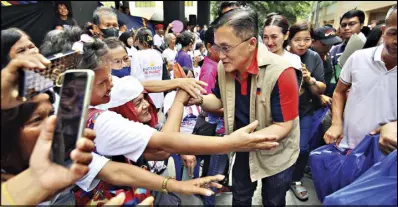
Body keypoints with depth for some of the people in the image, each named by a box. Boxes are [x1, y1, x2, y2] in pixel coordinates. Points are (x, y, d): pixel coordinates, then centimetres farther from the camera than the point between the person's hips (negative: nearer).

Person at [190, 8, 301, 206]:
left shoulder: (280, 72, -32)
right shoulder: (224, 67, -14)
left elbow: (283, 126, -27)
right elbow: (220, 100, 3)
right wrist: (200, 99, -20)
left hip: (276, 153, -4)